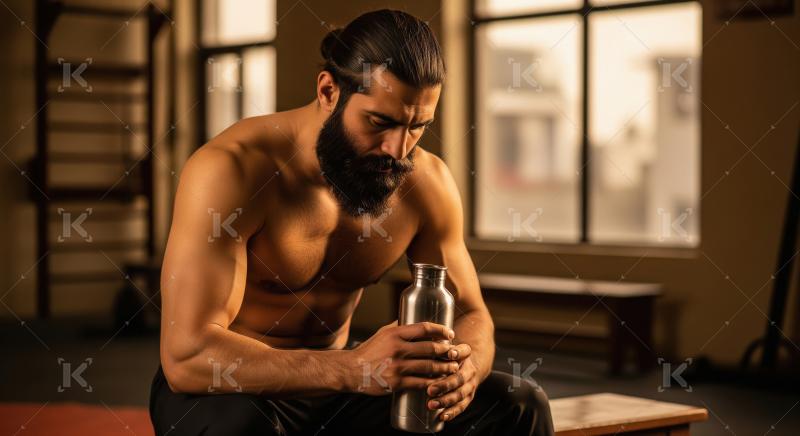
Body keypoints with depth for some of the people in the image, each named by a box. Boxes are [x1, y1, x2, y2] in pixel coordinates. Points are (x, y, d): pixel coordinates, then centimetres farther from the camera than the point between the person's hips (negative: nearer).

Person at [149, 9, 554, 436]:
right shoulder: (230, 170, -26)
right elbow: (186, 355, -33)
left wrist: (466, 364, -26)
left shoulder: (426, 181, -8)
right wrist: (353, 368, -45)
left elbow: (470, 315, 1)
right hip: (221, 391, -4)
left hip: (336, 388, 5)